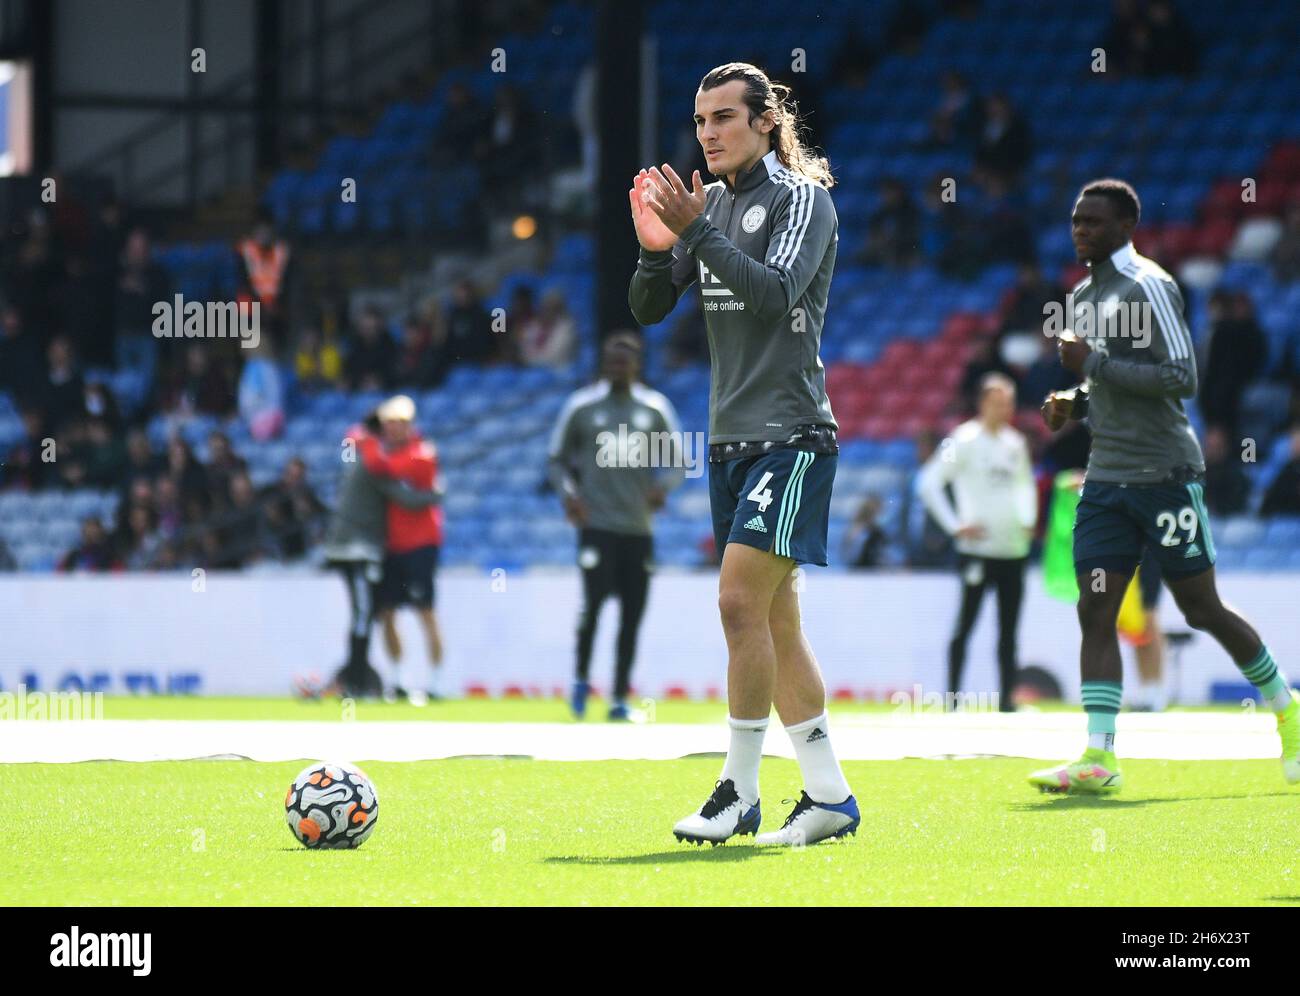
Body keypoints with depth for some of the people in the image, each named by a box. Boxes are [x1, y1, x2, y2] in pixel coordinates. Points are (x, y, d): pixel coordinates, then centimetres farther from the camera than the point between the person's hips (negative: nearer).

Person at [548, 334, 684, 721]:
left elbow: (676, 462, 10)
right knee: (594, 601, -17)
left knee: (632, 616, 2)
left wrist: (662, 486, -11)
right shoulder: (581, 406, 2)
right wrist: (568, 493, -9)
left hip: (639, 526, 2)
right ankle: (581, 677, 6)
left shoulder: (656, 408, 6)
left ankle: (620, 699, 10)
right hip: (597, 524, -2)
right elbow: (557, 460, 9)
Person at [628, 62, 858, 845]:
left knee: (741, 600, -15)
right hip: (732, 437, 8)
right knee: (774, 619, 6)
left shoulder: (802, 198, -6)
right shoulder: (711, 203, 14)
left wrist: (696, 231, -23)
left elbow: (776, 294, -21)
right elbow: (649, 309, 12)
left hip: (791, 435, -8)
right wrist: (656, 250, -7)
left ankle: (740, 793, -9)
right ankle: (829, 795, 10)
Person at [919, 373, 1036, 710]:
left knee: (1009, 629, 6)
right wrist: (956, 526, -11)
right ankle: (953, 697, 1)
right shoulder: (964, 440, -7)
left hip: (1013, 549, 6)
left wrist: (1027, 520, 13)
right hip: (977, 549, -6)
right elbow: (930, 483, -9)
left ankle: (1007, 698, 9)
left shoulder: (1016, 443, 13)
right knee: (966, 623, -4)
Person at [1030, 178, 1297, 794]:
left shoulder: (1149, 287, -11)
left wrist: (1095, 366, -19)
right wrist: (1075, 404, 8)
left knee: (1202, 610, 1)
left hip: (1165, 473, -7)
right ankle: (1099, 756, -13)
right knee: (1095, 610, -7)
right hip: (1106, 478, 8)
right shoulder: (1083, 296, 16)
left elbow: (1182, 379, -18)